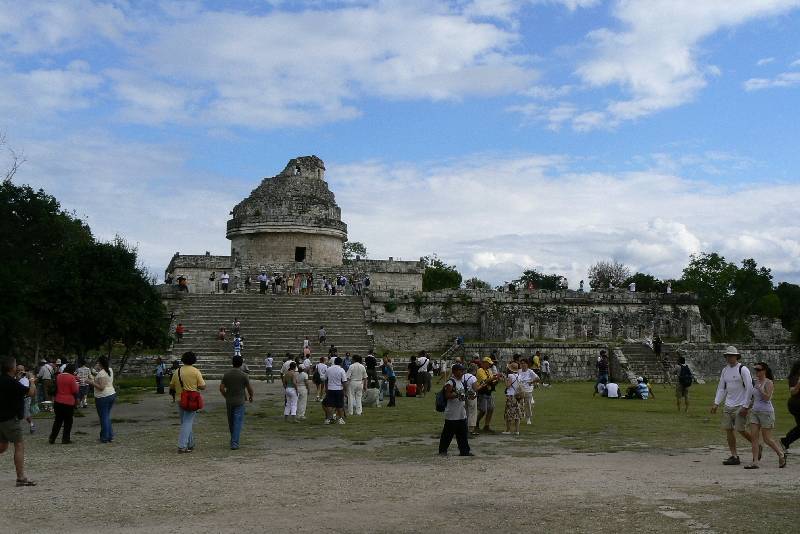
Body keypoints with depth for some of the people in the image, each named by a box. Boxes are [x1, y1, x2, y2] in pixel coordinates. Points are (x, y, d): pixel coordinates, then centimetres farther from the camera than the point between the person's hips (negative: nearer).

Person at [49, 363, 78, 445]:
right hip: (69, 402, -6)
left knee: (57, 420, 15)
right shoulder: (71, 378, -14)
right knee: (68, 421, 7)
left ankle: (52, 438, 15)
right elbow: (75, 391, -10)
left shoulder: (58, 376, 4)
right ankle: (65, 439, 8)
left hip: (58, 401, 6)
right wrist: (76, 384, 5)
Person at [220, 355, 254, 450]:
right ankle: (234, 443, -9)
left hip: (229, 401, 4)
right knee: (238, 422, -2)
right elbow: (250, 389, -5)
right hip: (240, 402, -4)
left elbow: (221, 388, 0)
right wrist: (251, 397, 14)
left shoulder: (226, 374, 0)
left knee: (231, 421, 17)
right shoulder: (244, 375, -10)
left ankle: (234, 440, 31)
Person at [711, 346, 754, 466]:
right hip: (728, 405, 6)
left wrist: (745, 406, -14)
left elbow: (749, 388, -11)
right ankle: (734, 457, 7)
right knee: (728, 430, 1)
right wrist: (716, 404, 7)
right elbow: (721, 388, 16)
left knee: (741, 430, -6)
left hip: (740, 406, -6)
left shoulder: (743, 369, -9)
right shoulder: (725, 370, 12)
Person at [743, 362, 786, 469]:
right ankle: (755, 462, -2)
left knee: (767, 439, 0)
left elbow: (767, 397, -20)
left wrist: (760, 388, -19)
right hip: (755, 412, 7)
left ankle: (781, 454, 23)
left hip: (766, 412, -7)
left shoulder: (769, 383, -10)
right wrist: (748, 407, 15)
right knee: (753, 437, -2)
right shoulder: (756, 382, 12)